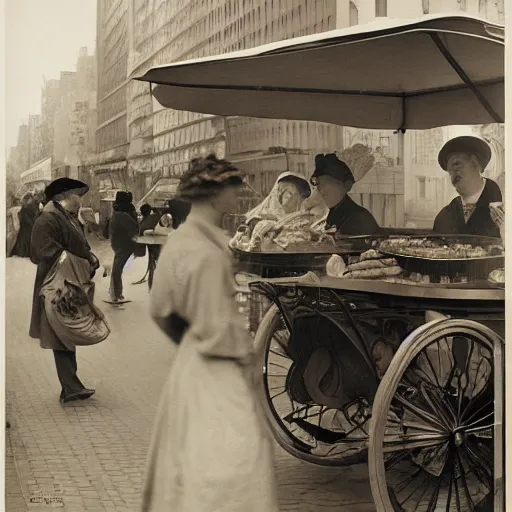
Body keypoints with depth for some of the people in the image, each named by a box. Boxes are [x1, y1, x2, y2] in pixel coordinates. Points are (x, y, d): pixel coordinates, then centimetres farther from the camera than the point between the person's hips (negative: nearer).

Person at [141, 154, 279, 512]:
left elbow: (161, 309, 11)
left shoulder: (178, 241, 3)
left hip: (188, 360, 10)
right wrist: (245, 354, -4)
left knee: (187, 456, 22)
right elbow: (217, 330, -21)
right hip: (215, 371, -10)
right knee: (231, 459, -6)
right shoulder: (209, 254, -24)